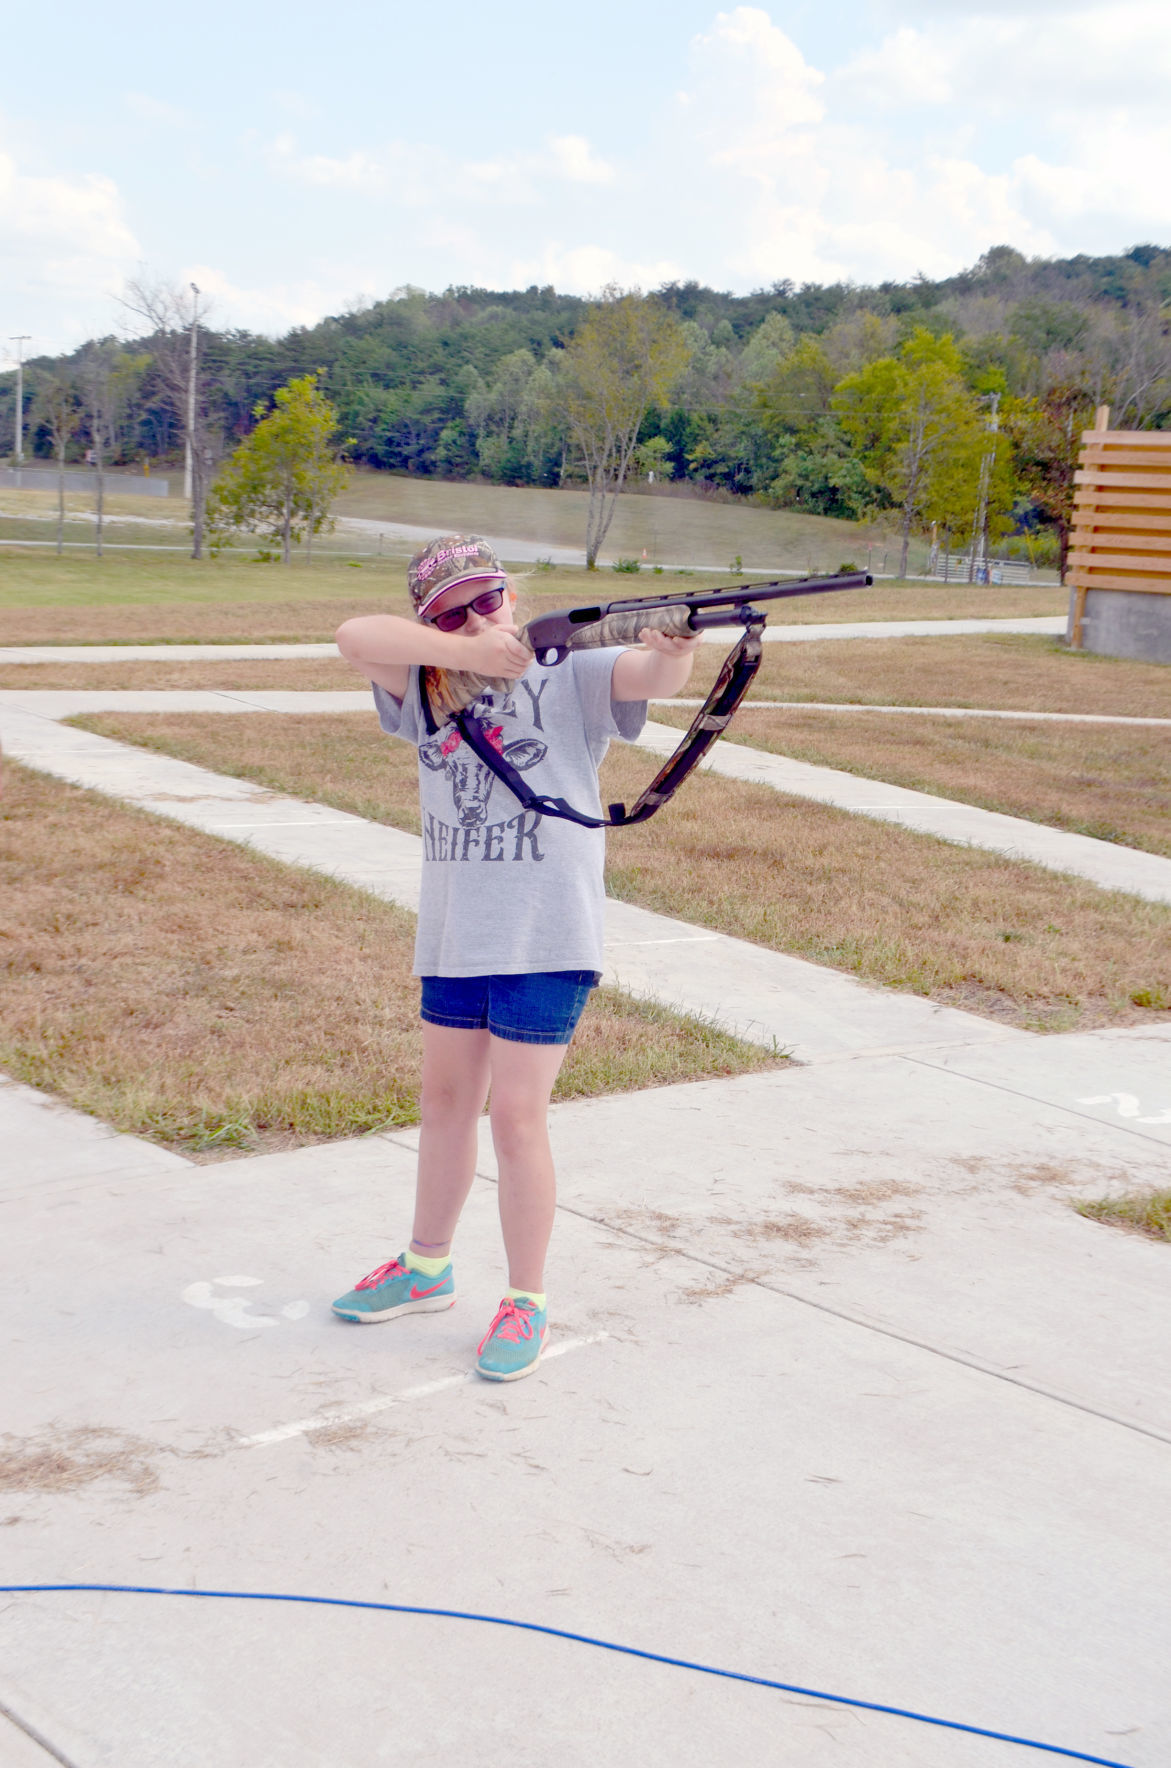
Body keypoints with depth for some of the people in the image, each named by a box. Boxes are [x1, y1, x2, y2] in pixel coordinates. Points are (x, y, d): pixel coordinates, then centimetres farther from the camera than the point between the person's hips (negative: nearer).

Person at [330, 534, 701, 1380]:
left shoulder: (568, 676, -6)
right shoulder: (428, 689, 5)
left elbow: (649, 678, -24)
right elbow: (355, 636, -11)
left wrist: (672, 653, -48)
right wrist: (461, 653, -23)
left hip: (545, 936, -5)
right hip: (455, 931, 6)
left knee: (516, 1113, -4)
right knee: (446, 1098, 19)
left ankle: (527, 1303, 11)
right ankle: (427, 1267, 38)